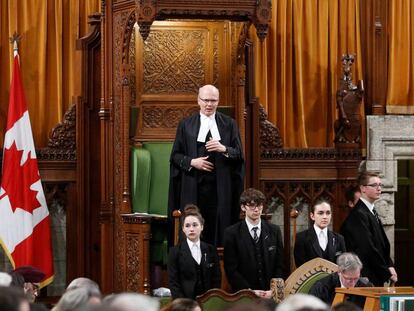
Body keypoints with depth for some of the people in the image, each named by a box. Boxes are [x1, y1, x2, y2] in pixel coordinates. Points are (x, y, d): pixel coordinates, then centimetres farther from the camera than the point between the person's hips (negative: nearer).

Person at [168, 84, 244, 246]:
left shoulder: (229, 124, 8)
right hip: (194, 188, 0)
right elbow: (175, 155, 7)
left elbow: (239, 154, 4)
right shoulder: (186, 125, 8)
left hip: (220, 188, 0)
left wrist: (224, 149, -15)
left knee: (219, 229, -4)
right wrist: (191, 162, -11)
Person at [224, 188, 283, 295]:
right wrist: (250, 291, -12)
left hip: (270, 294, 2)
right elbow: (231, 269, -4)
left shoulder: (274, 231, 8)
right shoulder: (232, 233, -1)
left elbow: (279, 265, 8)